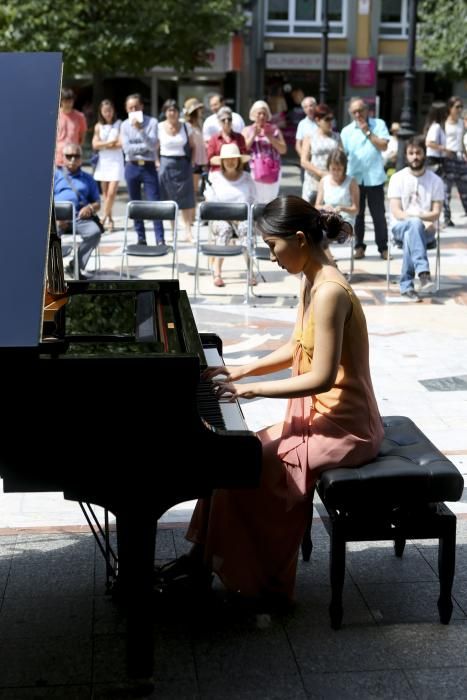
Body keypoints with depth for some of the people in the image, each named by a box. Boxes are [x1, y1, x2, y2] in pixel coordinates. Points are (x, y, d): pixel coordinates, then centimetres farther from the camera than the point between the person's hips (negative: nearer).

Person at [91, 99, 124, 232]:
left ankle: (105, 218, -5)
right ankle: (109, 219, 11)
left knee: (111, 192, -13)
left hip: (116, 161, -3)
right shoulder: (98, 126, 9)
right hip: (103, 161, 3)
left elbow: (121, 144, -8)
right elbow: (95, 145, 1)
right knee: (105, 192, 5)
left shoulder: (119, 124, 0)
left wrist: (104, 145, -3)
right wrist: (111, 142, -8)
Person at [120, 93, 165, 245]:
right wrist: (145, 146, -9)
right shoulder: (125, 125, 5)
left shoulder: (151, 122, -2)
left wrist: (140, 129, -21)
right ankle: (141, 238, 15)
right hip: (132, 168, 3)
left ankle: (160, 240, -10)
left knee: (154, 204, -8)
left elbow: (152, 145, -13)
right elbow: (127, 148, -5)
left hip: (148, 167, -3)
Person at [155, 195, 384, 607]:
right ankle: (202, 559, 12)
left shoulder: (329, 292, -24)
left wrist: (253, 389, -20)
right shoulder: (313, 282, 6)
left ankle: (258, 581, 5)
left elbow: (322, 377, -26)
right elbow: (296, 349, 16)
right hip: (321, 417, 9)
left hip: (343, 428, -9)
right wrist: (242, 370, 6)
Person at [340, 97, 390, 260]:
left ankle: (383, 247, 10)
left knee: (378, 214, 3)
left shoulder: (378, 124, 4)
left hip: (374, 177, -2)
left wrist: (367, 132, -8)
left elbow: (383, 146, -6)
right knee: (357, 214, 6)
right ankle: (359, 246, 15)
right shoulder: (346, 131, 8)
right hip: (354, 178, 2)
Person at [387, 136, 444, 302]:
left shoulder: (436, 181, 6)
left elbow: (436, 213, 0)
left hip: (425, 230, 1)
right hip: (400, 227, -1)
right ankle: (423, 273, -52)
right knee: (414, 224, -37)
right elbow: (396, 212, -4)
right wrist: (417, 219, -20)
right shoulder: (397, 178, 4)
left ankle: (406, 287, -35)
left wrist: (417, 215, -20)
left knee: (410, 236, -36)